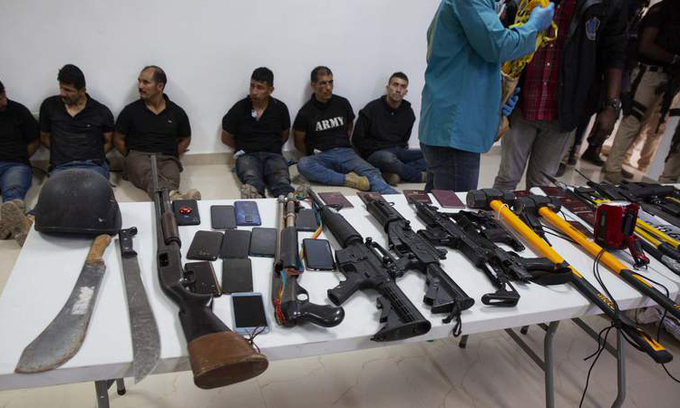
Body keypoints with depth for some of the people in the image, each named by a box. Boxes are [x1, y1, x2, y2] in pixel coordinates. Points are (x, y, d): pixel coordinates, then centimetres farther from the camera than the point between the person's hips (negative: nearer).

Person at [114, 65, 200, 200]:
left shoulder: (177, 112, 13)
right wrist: (131, 158, 7)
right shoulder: (130, 111, 10)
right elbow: (118, 139, 18)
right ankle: (174, 196, -72)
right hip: (138, 155, -2)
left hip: (167, 158, 2)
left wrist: (173, 157, 11)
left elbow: (185, 139, 24)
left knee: (171, 178, -37)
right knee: (150, 174, -41)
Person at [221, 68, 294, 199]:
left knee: (282, 181, -36)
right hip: (247, 156, -1)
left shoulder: (280, 108, 8)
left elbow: (285, 135, 24)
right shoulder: (239, 108, 3)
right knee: (252, 180, -38)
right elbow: (226, 138, 14)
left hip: (273, 155, 1)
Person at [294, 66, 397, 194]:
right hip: (322, 157, -2)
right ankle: (348, 179, -34)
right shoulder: (306, 112, 2)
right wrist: (314, 158, 1)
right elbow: (299, 142, 10)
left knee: (372, 173, -28)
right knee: (303, 164, -37)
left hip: (345, 152, 2)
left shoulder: (342, 103, 10)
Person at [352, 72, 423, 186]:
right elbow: (357, 140, -1)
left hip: (398, 152, 5)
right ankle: (419, 176, -16)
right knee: (388, 158, -41)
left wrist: (399, 150, 6)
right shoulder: (372, 109, -3)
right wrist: (379, 147, -6)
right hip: (375, 154, -5)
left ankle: (394, 173, -29)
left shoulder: (408, 112, 9)